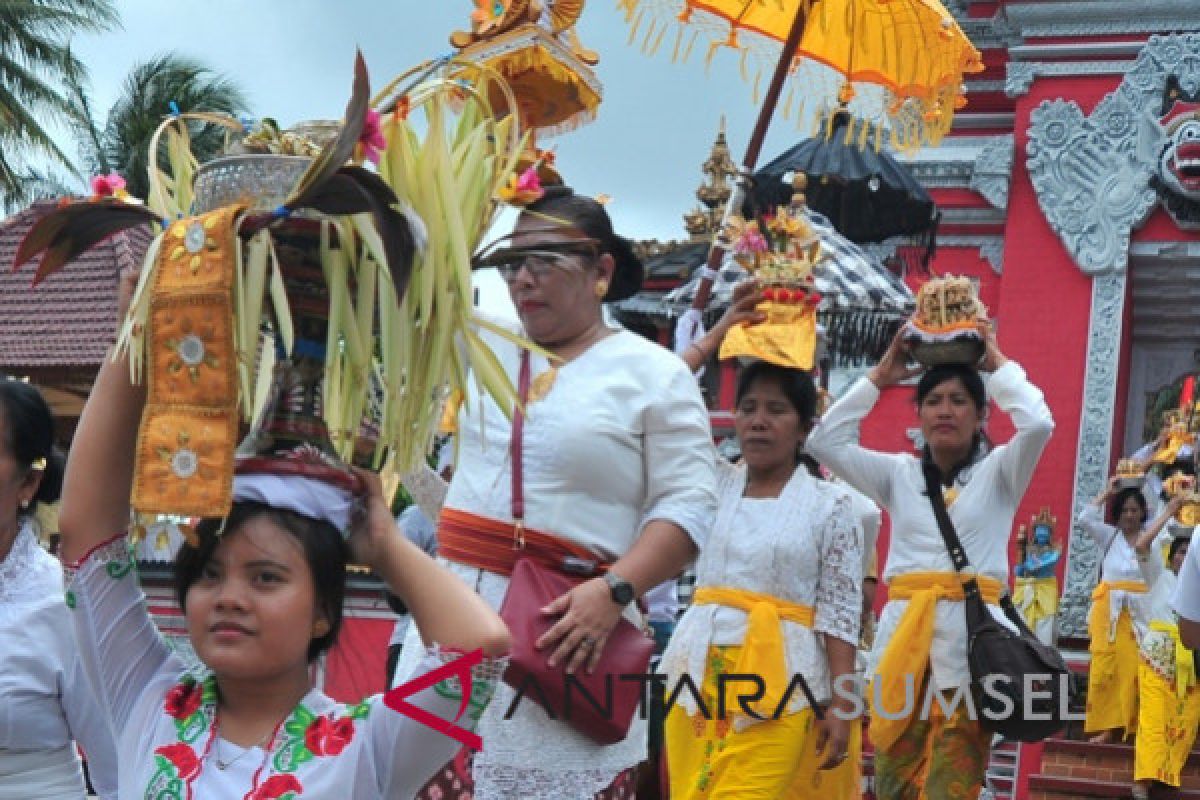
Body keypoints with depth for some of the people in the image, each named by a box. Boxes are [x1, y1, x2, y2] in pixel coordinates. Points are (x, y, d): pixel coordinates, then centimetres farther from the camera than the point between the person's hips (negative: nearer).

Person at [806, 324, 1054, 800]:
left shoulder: (996, 471, 9)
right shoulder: (900, 473, 16)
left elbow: (1038, 424, -9)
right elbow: (825, 441, 9)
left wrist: (999, 364, 4)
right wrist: (878, 377, 13)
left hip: (969, 634, -3)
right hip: (903, 634, 3)